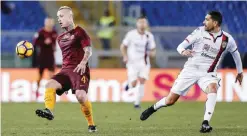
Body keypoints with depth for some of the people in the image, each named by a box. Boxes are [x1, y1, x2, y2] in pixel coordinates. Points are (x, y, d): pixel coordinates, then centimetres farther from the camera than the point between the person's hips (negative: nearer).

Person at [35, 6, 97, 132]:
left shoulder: (79, 32, 0)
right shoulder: (60, 38, 21)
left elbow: (88, 50, -10)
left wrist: (83, 62, -27)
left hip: (79, 69, -7)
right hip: (65, 70, 7)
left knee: (80, 95, -24)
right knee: (50, 84, -20)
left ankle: (91, 124, -10)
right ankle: (49, 111, -37)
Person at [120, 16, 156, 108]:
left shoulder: (149, 36, 3)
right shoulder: (131, 34, -5)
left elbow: (153, 50, 11)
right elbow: (123, 46, 4)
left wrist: (152, 53, -13)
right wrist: (125, 56, -13)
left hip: (144, 62, 2)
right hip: (132, 62, -2)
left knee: (142, 81, -15)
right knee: (134, 84, -11)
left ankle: (137, 102, -5)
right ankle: (130, 84, 27)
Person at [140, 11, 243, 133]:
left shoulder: (227, 39, -3)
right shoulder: (200, 32, -8)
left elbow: (236, 53, 18)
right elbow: (180, 46, -8)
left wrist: (240, 72, 25)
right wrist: (183, 51, -32)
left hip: (208, 73, 0)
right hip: (190, 70, 0)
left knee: (212, 89, -35)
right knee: (170, 100, 0)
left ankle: (205, 123, -36)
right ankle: (153, 108, 32)